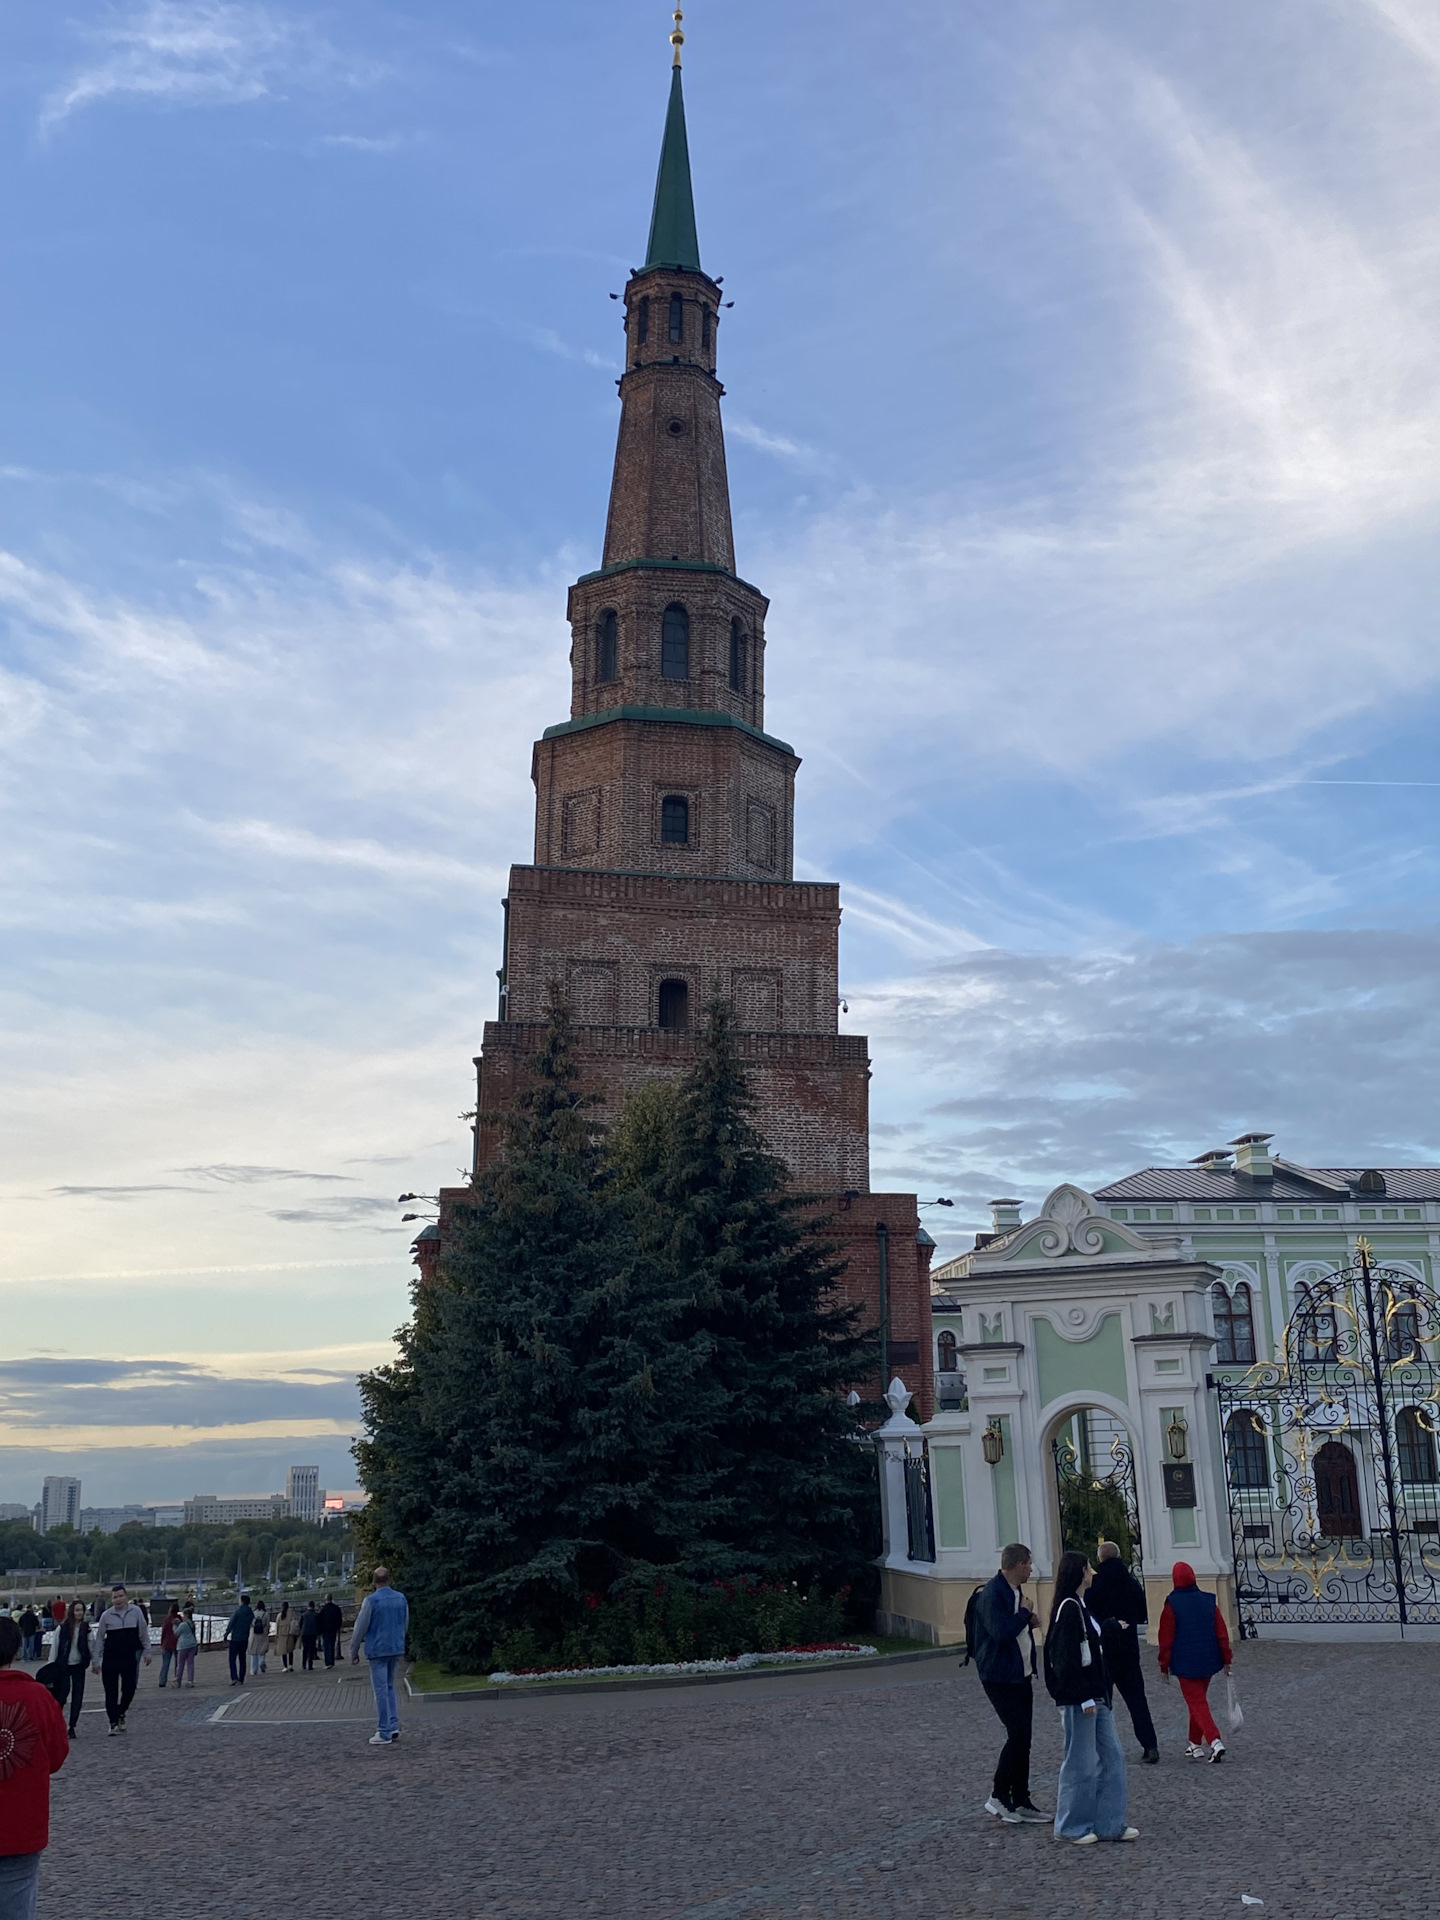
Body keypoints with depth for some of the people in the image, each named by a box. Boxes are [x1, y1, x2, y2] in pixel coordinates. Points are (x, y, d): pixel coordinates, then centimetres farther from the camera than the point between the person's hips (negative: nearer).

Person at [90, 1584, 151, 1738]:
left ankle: (121, 1714, 24)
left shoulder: (136, 1611, -1)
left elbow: (144, 1633, 8)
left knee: (129, 1688, -2)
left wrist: (147, 1652, 7)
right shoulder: (106, 1615, -2)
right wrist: (95, 1661, 2)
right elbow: (99, 1639, 4)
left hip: (130, 1657, 0)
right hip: (110, 1658, 0)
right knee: (111, 1691, 2)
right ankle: (113, 1722, 11)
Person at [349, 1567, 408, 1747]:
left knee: (381, 1690, -1)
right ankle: (393, 1726, 13)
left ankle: (384, 1733, 1)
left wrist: (354, 1650, 4)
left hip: (377, 1650, -5)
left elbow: (360, 1628, -8)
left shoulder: (371, 1600, -12)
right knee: (389, 1687, 18)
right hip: (396, 1649, 5)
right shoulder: (401, 1599, 4)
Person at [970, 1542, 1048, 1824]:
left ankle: (1021, 1801, 19)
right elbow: (1001, 1632, -28)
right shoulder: (992, 1594, -19)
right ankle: (998, 1797, 1)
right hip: (999, 1676, -9)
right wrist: (1024, 1613, -15)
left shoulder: (1014, 1591, 12)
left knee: (1023, 1738, 11)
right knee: (1018, 1734, -11)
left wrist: (1028, 1623, 5)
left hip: (1020, 1674, 9)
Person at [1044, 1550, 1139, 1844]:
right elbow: (1068, 1658, -21)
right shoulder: (1068, 1608, -18)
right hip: (1078, 1698, -10)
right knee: (1081, 1762, 0)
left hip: (1094, 1695, 10)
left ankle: (1109, 1824, 19)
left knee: (1111, 1756, 12)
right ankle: (1071, 1828, 13)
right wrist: (1085, 1698, -20)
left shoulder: (1079, 1606, 13)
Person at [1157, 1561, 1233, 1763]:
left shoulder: (1172, 1604, -12)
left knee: (1197, 1703, -1)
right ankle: (1196, 1744, 27)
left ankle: (1215, 1741, -19)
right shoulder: (1208, 1600, 0)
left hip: (1185, 1663, -5)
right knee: (1199, 1700, 20)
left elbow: (1166, 1638, -9)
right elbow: (1222, 1633, 2)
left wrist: (1164, 1665, 0)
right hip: (1208, 1661, 5)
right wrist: (1226, 1659, 10)